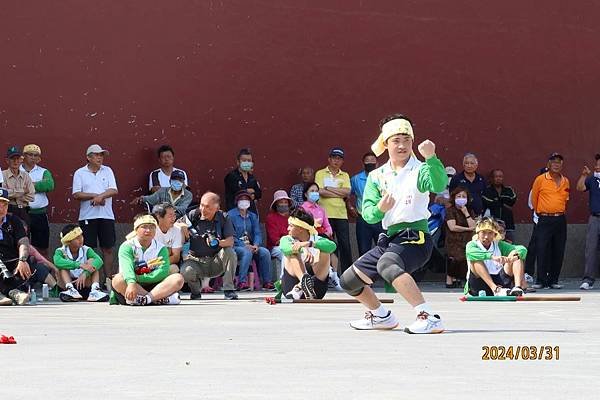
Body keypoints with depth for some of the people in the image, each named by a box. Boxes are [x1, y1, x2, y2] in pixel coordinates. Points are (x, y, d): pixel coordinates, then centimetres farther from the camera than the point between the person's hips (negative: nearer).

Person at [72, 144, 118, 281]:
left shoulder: (107, 171, 10)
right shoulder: (80, 173, 4)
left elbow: (114, 191, -1)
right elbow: (76, 195, -5)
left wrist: (100, 196, -16)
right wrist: (95, 196, -12)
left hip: (106, 215, 2)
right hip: (87, 216, -2)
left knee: (108, 249, 5)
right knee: (88, 249, -1)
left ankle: (109, 278, 9)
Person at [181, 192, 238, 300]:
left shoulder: (223, 218, -3)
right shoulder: (193, 215, -4)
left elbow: (230, 241, -12)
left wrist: (218, 242, -32)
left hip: (216, 262, 1)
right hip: (196, 260, 0)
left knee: (229, 252, -29)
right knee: (186, 272, -33)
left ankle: (229, 290, -17)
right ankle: (196, 290, 4)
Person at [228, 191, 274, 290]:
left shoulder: (253, 216, 18)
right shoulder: (231, 215, -1)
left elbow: (257, 233, 11)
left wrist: (256, 245, -11)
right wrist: (244, 246, -20)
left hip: (249, 246, 5)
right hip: (235, 247, -5)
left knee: (265, 252, -20)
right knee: (247, 252, -35)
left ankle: (267, 282, -18)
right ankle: (242, 282, -38)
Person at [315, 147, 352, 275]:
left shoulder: (345, 176, 15)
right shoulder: (320, 174, 7)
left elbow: (347, 192, -1)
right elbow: (321, 192, -8)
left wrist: (329, 188, -5)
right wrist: (340, 193, -5)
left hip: (341, 214, 2)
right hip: (325, 214, -2)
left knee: (345, 244, -2)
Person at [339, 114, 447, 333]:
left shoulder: (419, 170, -5)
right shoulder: (376, 176, 12)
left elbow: (439, 186, -27)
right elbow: (367, 214, 4)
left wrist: (431, 158, -42)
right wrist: (380, 209, -19)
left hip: (415, 238, -7)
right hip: (388, 240, 7)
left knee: (387, 264, -38)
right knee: (349, 281, 12)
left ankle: (429, 317, -40)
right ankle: (382, 316, 36)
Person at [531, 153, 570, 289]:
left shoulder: (566, 181, 9)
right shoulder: (540, 179, -3)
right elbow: (533, 198, 7)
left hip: (560, 220, 4)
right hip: (544, 220, -4)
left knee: (558, 252, 4)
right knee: (542, 250, -8)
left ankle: (553, 280, 11)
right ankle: (540, 281, -3)